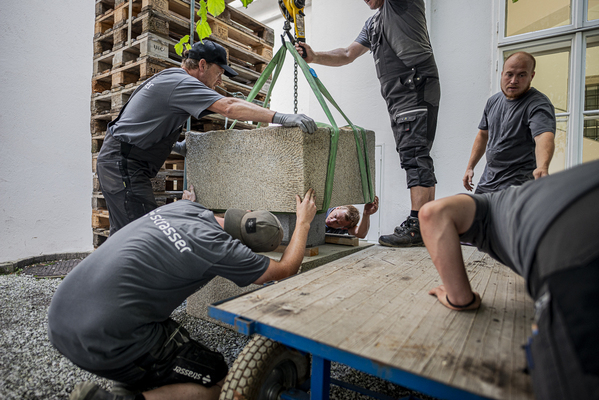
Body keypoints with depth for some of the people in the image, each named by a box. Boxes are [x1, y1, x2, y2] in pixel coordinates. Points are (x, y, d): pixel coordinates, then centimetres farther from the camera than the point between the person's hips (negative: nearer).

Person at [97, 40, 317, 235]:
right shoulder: (179, 81, -15)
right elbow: (228, 107, -30)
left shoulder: (170, 79, 17)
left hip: (123, 162, 10)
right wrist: (280, 118, -34)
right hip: (123, 162, -10)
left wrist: (177, 146, 14)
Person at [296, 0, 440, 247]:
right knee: (412, 156, 3)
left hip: (417, 88, -8)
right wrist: (314, 57, 9)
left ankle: (417, 226, -19)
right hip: (396, 97, 9)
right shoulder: (372, 24, 29)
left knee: (414, 155, -18)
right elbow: (347, 56, 23)